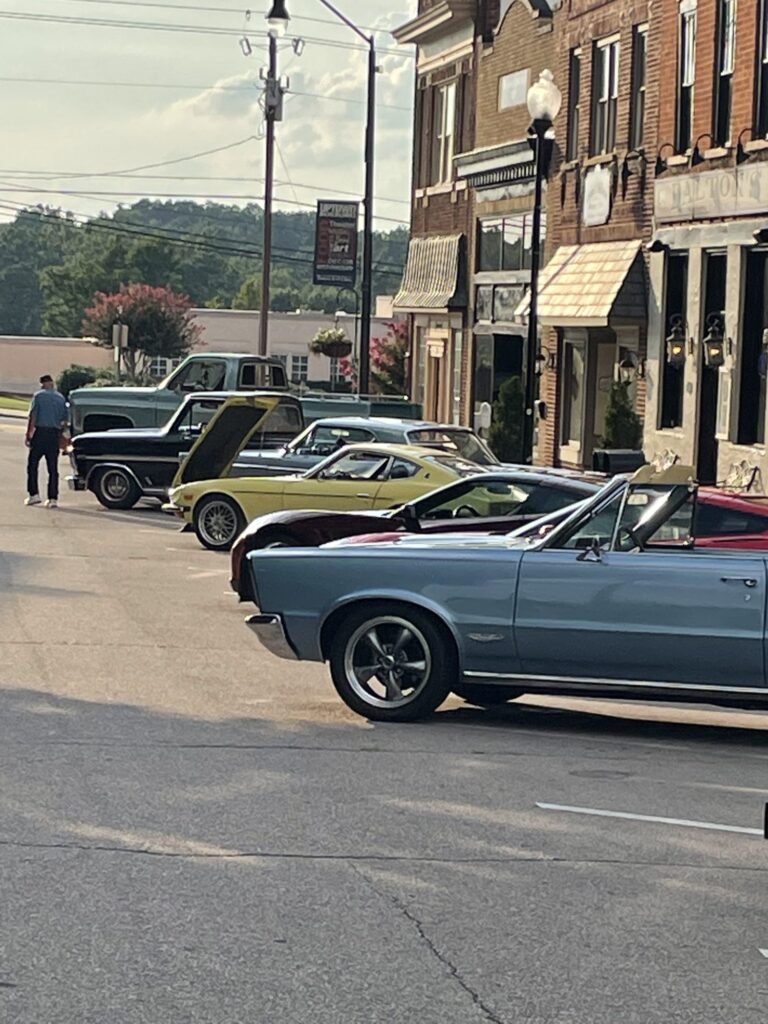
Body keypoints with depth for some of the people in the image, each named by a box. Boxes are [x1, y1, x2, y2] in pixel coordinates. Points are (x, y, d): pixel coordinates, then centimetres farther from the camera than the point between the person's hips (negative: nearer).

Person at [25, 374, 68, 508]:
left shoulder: (39, 395, -3)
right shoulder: (61, 398, 10)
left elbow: (32, 416, -7)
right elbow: (64, 420, 12)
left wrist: (28, 434, -4)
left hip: (40, 432, -4)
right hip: (54, 434, 4)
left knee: (32, 464, 7)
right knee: (53, 468, 5)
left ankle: (34, 494, 1)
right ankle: (53, 498, 2)